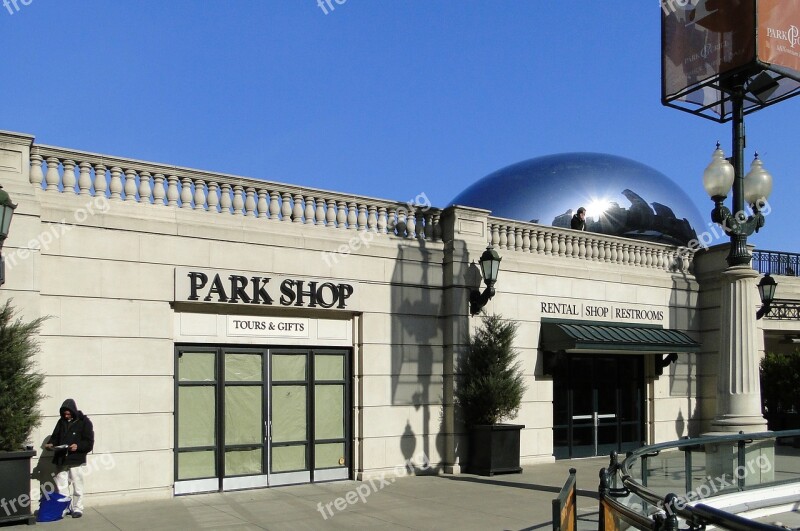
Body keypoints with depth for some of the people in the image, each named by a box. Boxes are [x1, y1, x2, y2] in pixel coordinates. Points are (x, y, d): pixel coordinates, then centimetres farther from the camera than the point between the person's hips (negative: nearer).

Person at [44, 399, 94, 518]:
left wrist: (78, 446, -24)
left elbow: (89, 442, -7)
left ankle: (77, 509, 11)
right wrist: (51, 444, -3)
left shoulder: (84, 422, -4)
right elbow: (55, 437, 18)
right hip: (61, 460, 5)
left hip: (76, 460, -5)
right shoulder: (61, 422, 12)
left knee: (77, 486, 2)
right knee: (61, 486, 8)